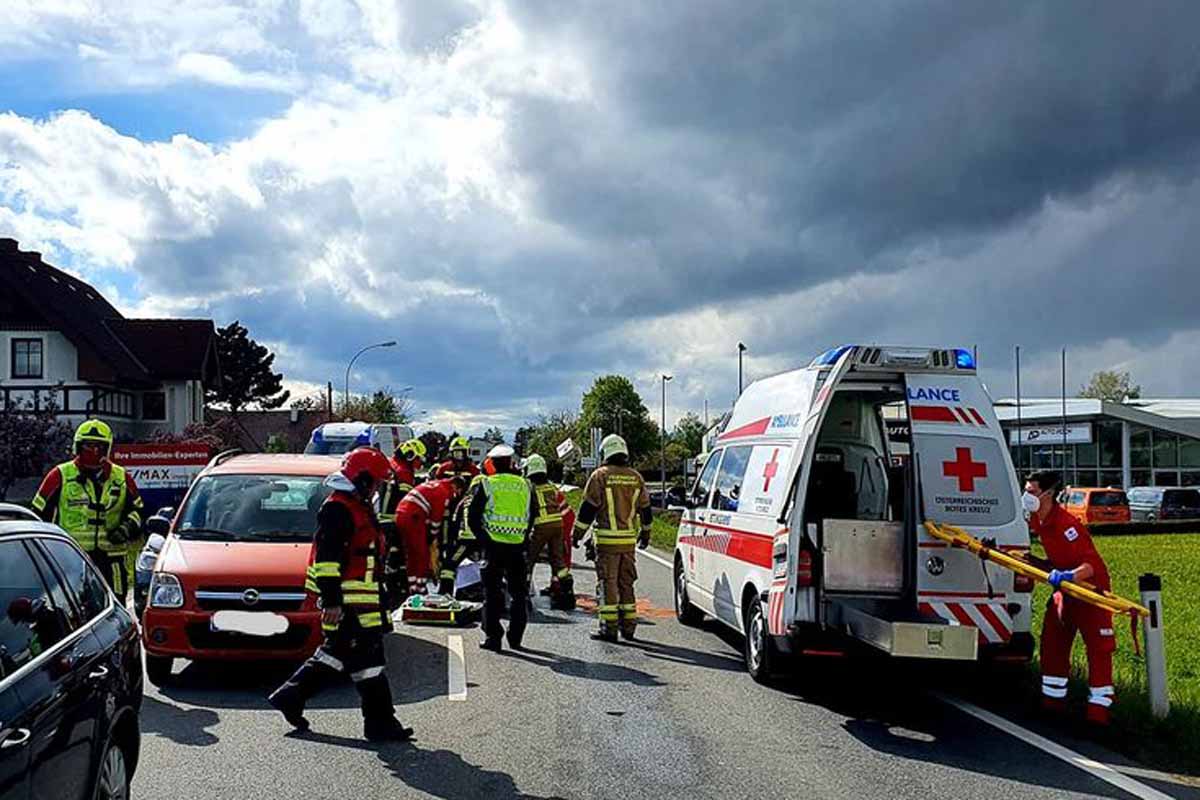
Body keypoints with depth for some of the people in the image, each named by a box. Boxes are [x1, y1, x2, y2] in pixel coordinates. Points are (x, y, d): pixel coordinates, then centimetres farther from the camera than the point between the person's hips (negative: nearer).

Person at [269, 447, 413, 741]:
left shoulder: (358, 507, 18)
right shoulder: (337, 508, -15)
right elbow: (326, 556, -21)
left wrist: (378, 595, 29)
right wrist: (331, 600, -23)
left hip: (359, 599, 11)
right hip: (346, 601, -11)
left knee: (337, 652, 17)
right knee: (367, 658, -5)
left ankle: (290, 696, 27)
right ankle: (380, 723, 2)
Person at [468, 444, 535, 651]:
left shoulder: (487, 484, -2)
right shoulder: (525, 485, 7)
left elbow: (472, 516, -3)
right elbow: (533, 515, 14)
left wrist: (482, 537, 7)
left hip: (494, 543, -3)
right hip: (518, 546, 3)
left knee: (492, 592, 4)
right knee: (518, 593, 12)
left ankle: (492, 637, 3)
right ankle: (515, 638, 15)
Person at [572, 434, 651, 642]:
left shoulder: (600, 476, -5)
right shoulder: (636, 477, 9)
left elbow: (588, 508, -6)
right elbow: (645, 509, 17)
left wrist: (577, 534, 1)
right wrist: (645, 533, 30)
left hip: (607, 539, -5)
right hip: (629, 539, 5)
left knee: (607, 583, -1)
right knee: (626, 583, 13)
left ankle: (609, 627, -3)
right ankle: (628, 626, 15)